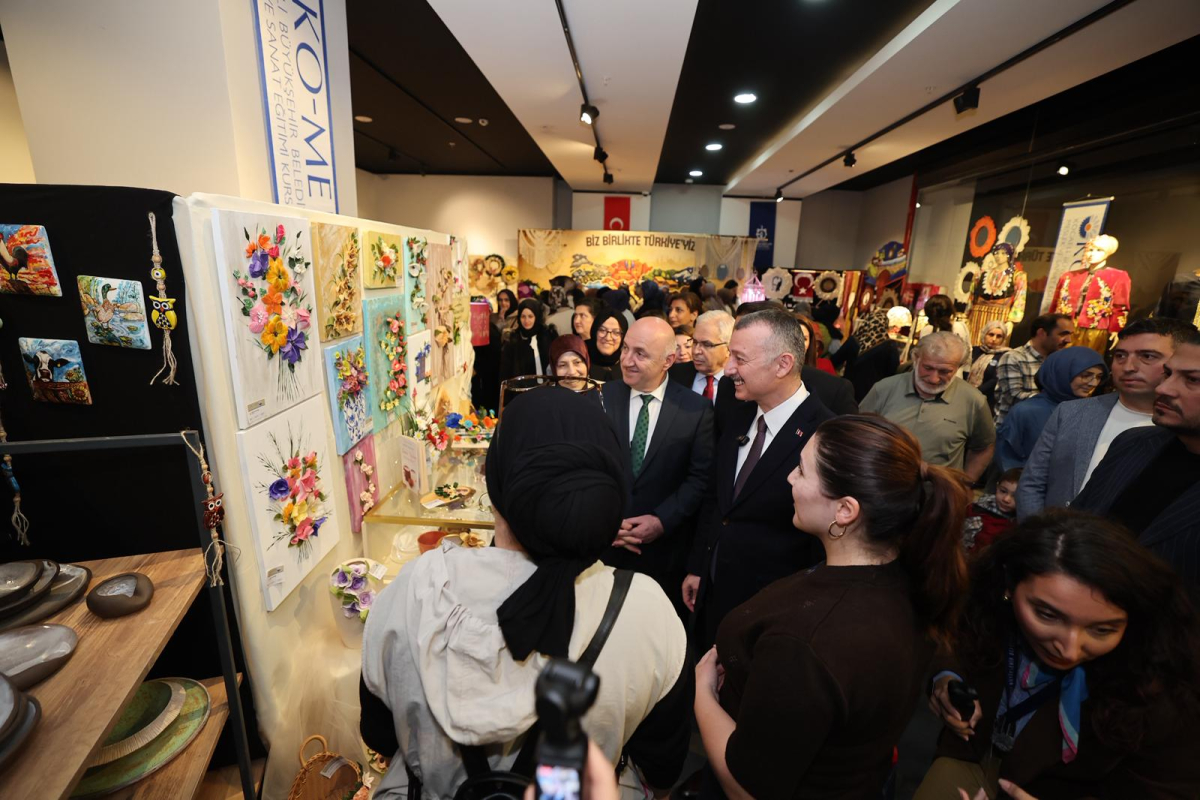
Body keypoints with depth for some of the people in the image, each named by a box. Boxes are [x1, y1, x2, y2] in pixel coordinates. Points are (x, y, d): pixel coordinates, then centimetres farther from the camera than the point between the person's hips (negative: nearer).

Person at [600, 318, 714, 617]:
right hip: (602, 542, 2)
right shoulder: (601, 398, -5)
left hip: (665, 549, -1)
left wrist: (662, 520, -15)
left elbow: (700, 477, -7)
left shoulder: (697, 409, -9)